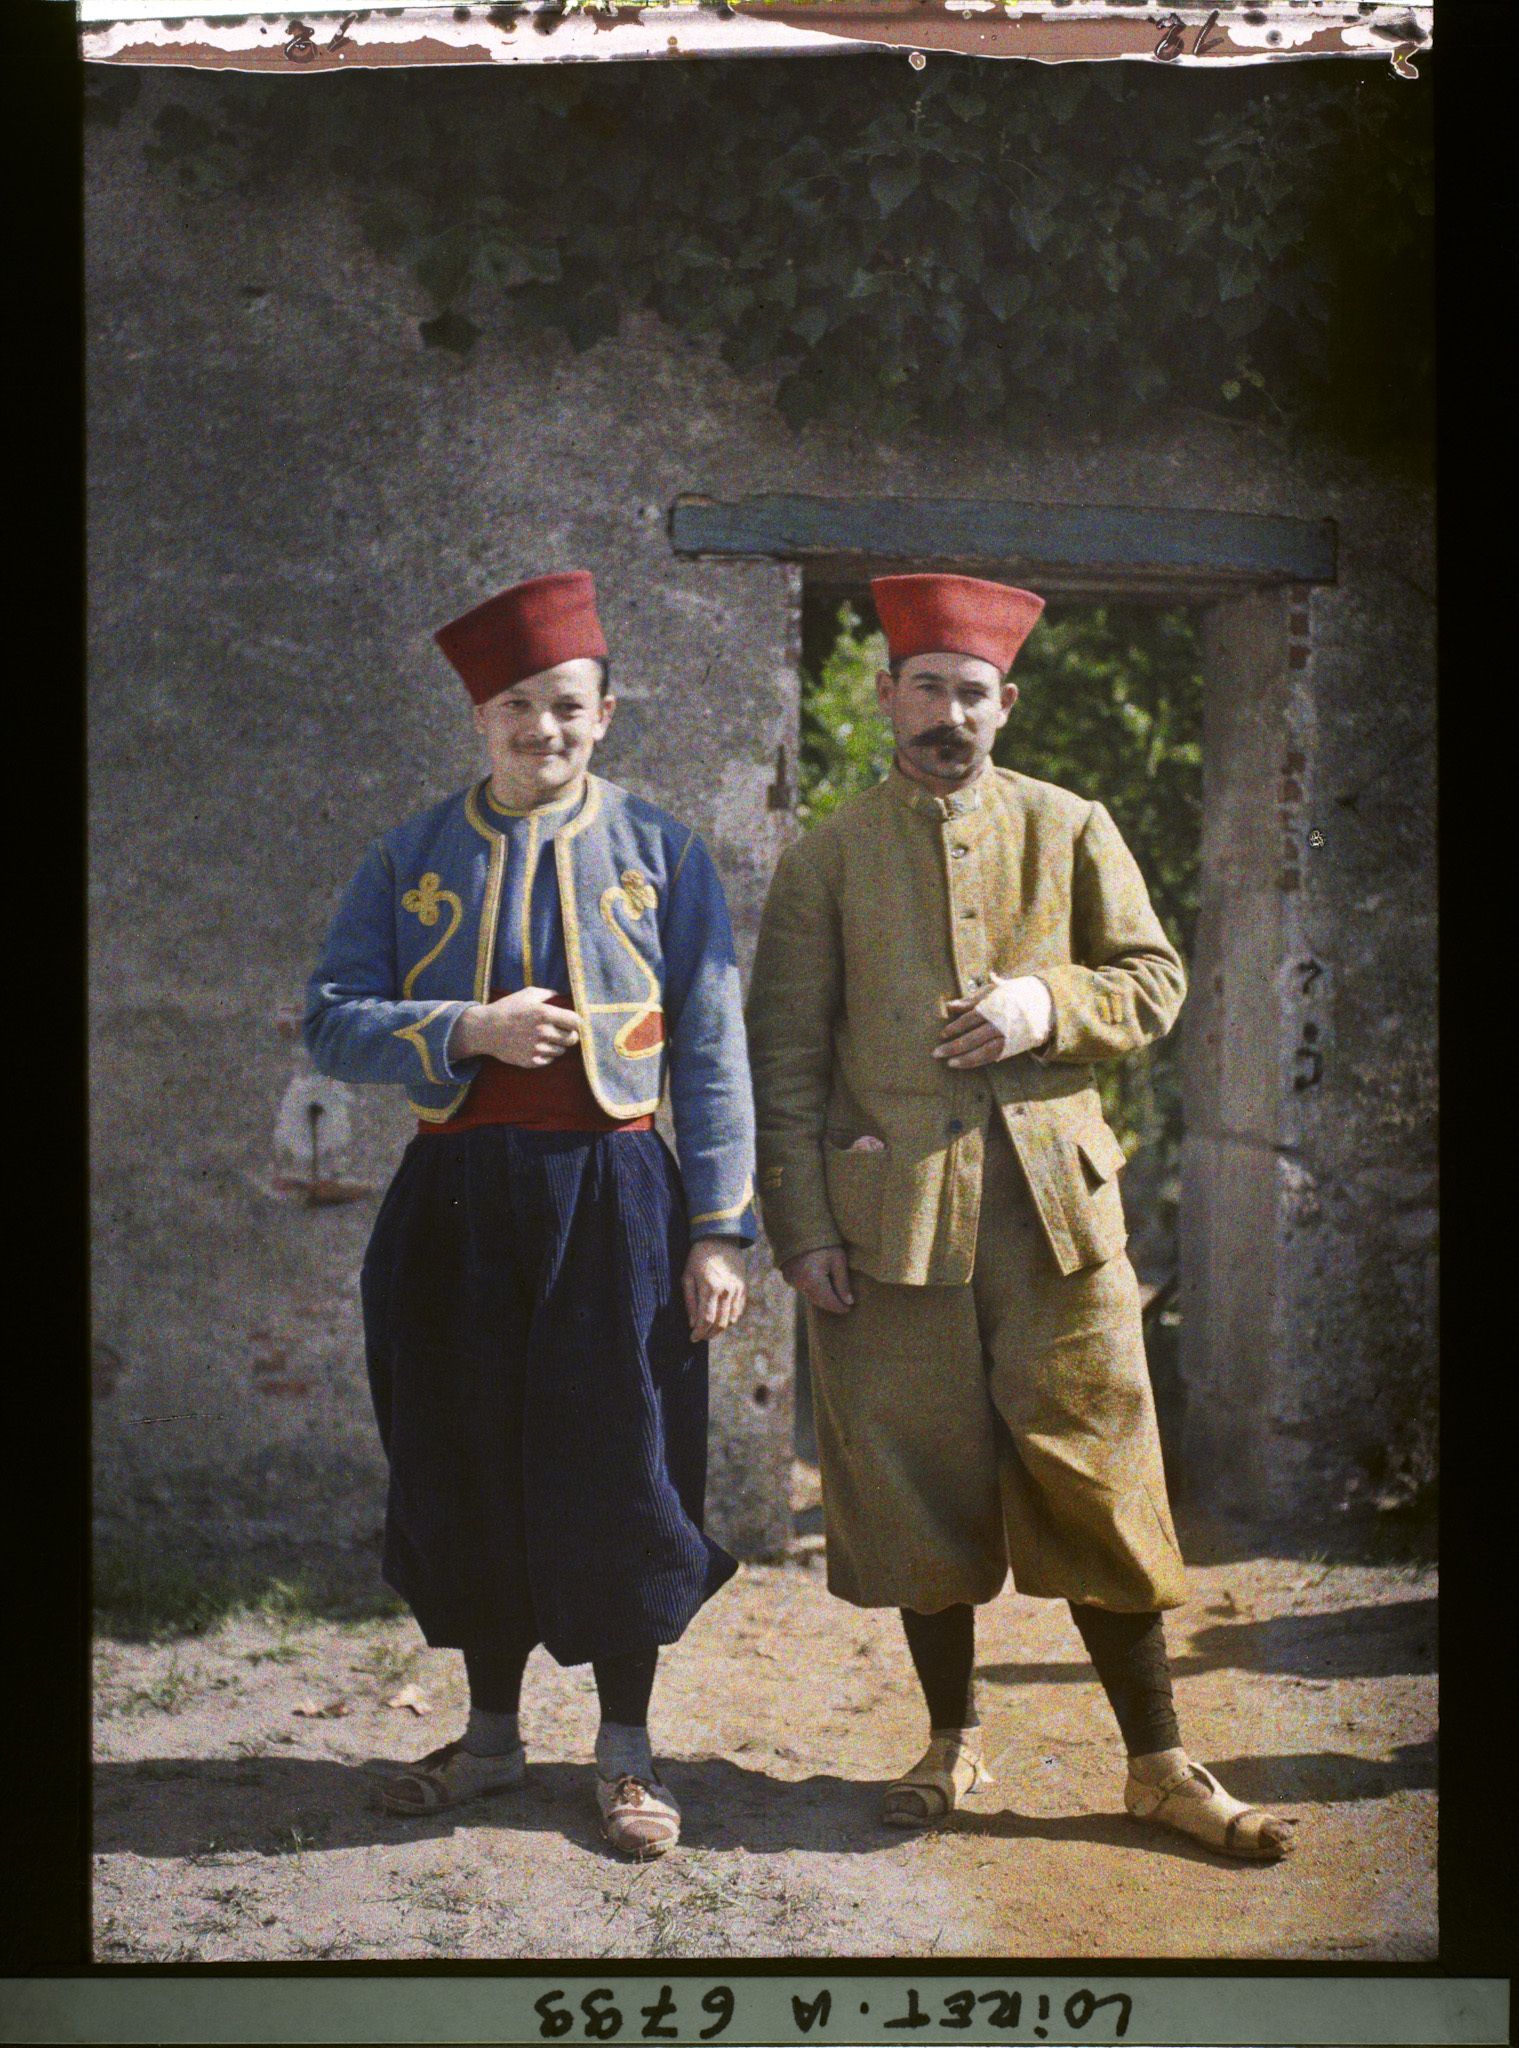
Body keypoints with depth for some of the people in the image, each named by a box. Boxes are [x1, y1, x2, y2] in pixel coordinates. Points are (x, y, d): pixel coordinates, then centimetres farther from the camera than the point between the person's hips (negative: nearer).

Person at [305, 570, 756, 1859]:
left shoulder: (660, 854, 4)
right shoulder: (415, 859, 8)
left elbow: (712, 1053, 1)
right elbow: (333, 1023, 3)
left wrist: (717, 1231, -5)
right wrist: (467, 1029, -14)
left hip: (611, 1193, -2)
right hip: (456, 1204, 2)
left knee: (619, 1467, 1)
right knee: (466, 1465, 8)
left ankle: (627, 1750, 16)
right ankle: (493, 1732, 26)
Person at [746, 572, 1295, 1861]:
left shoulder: (1072, 831, 9)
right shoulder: (826, 859, 6)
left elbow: (1155, 981, 10)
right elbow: (785, 1055, 4)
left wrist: (1049, 1007, -11)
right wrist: (800, 1225, -4)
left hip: (1056, 1203, 0)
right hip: (893, 1212, 0)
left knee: (1096, 1477, 1)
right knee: (919, 1479, 6)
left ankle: (1160, 1764, 11)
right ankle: (953, 1741, 23)